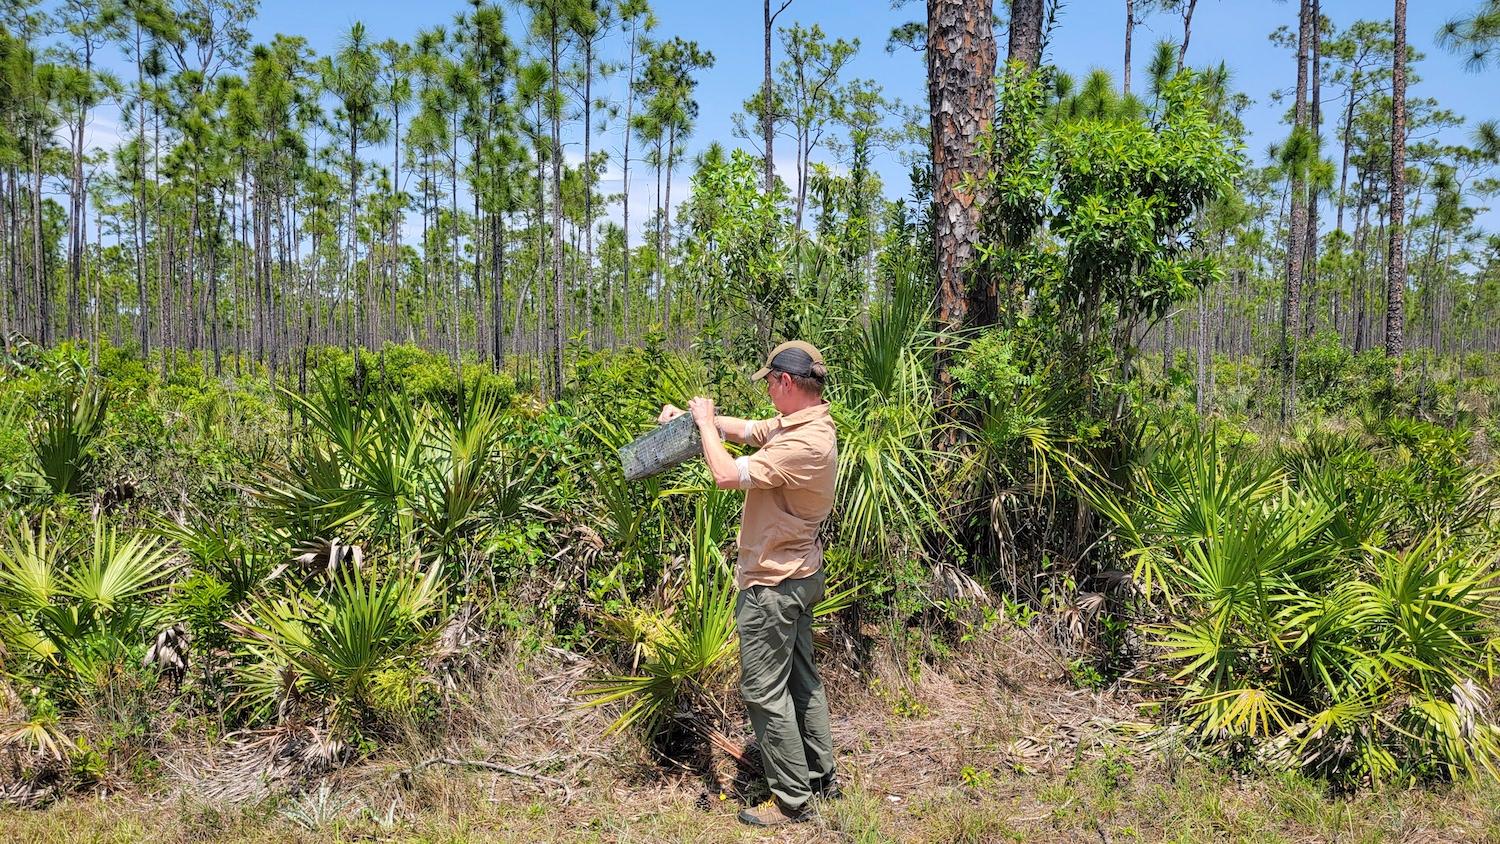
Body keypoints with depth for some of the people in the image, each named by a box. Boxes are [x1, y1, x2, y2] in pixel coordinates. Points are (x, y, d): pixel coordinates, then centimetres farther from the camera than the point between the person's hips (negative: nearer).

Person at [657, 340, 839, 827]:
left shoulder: (805, 443, -27)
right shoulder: (799, 425, 5)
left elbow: (726, 475, -28)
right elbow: (744, 430, 17)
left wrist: (705, 424, -13)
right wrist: (694, 417, 6)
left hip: (773, 585, -10)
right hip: (800, 575, 10)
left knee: (764, 691, 0)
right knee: (801, 678, 19)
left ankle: (791, 799, 11)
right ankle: (822, 776, 32)